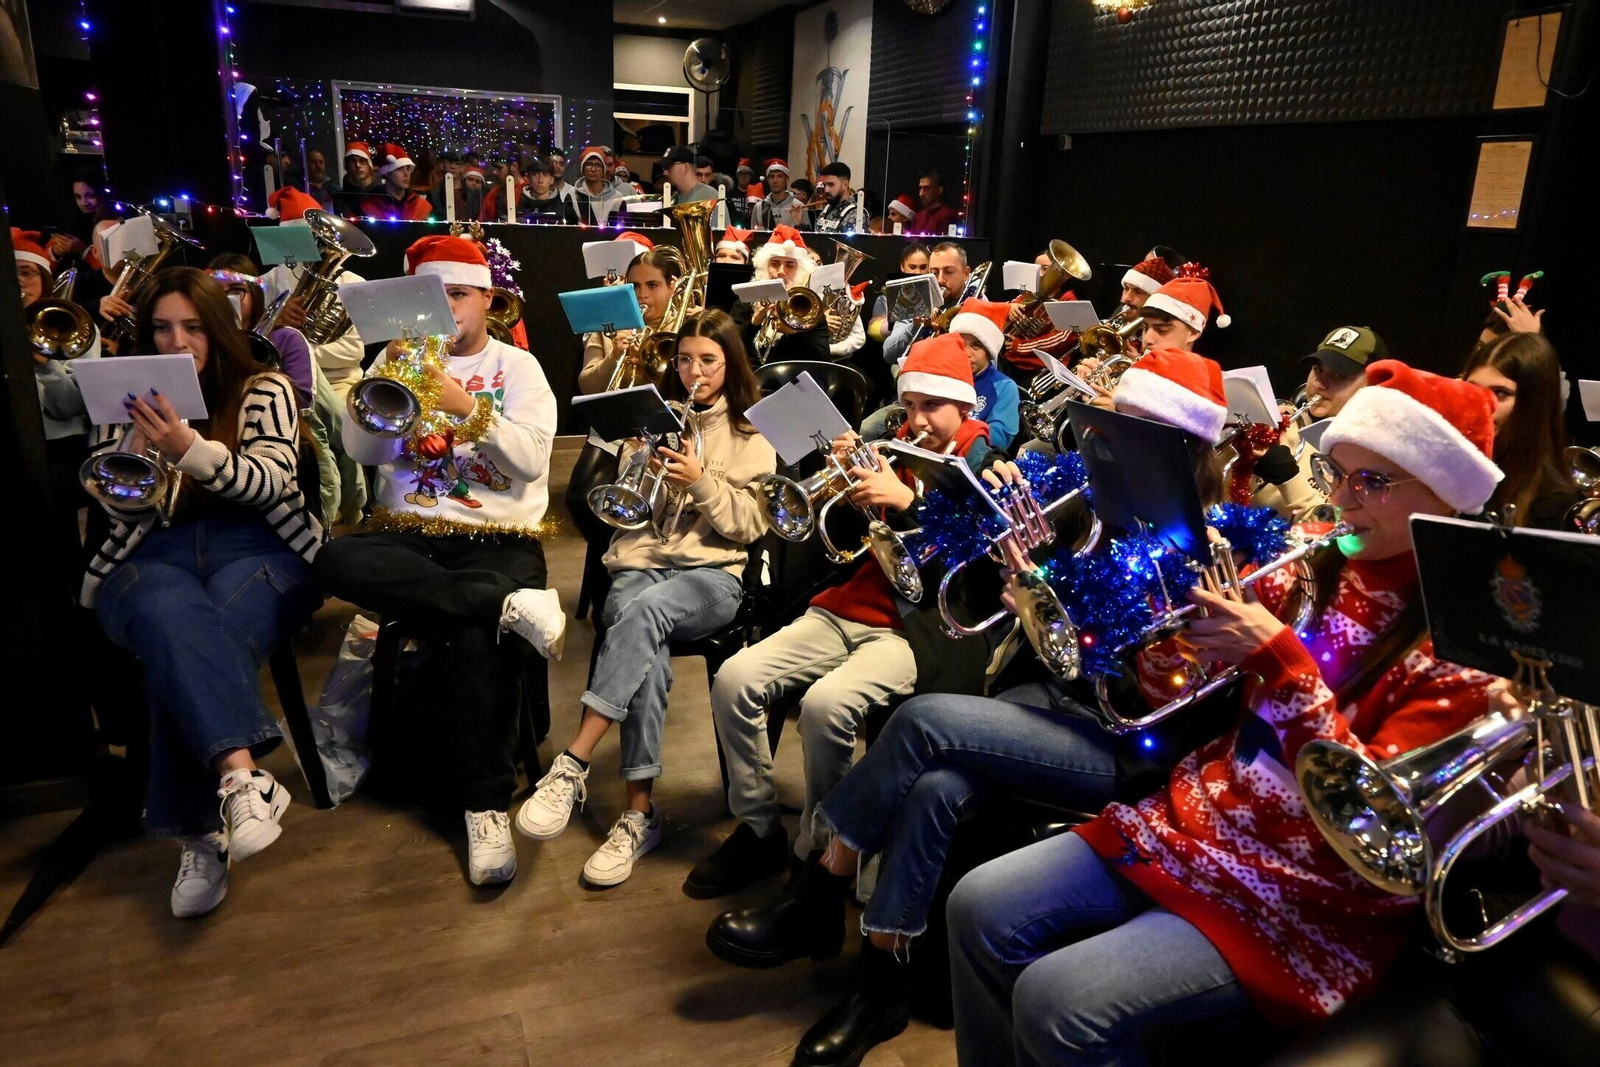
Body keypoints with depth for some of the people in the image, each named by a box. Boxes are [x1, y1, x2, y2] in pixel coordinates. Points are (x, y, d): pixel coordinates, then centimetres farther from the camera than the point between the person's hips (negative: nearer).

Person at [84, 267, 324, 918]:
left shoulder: (265, 392, 13)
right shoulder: (125, 402, 20)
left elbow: (271, 483, -3)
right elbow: (118, 505, 11)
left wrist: (190, 448, -19)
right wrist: (140, 449, -9)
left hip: (259, 550, -1)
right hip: (151, 558, 1)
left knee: (183, 651, -34)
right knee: (172, 618, -38)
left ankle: (200, 836, -33)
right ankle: (242, 778, -48)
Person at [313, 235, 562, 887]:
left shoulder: (517, 367, 9)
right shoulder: (400, 359, 15)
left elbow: (531, 459, -7)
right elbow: (361, 450, 3)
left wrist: (468, 409, -20)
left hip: (499, 540, -2)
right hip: (409, 534, 3)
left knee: (473, 638, -32)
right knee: (338, 561, -31)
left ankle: (484, 805, -20)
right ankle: (508, 605, -30)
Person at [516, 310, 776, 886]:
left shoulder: (753, 431, 12)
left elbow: (751, 525, 2)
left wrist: (702, 482, -12)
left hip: (713, 573, -2)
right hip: (643, 560, 2)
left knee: (643, 611, -38)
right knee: (648, 654, -33)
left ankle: (572, 766, -39)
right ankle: (641, 812, -29)